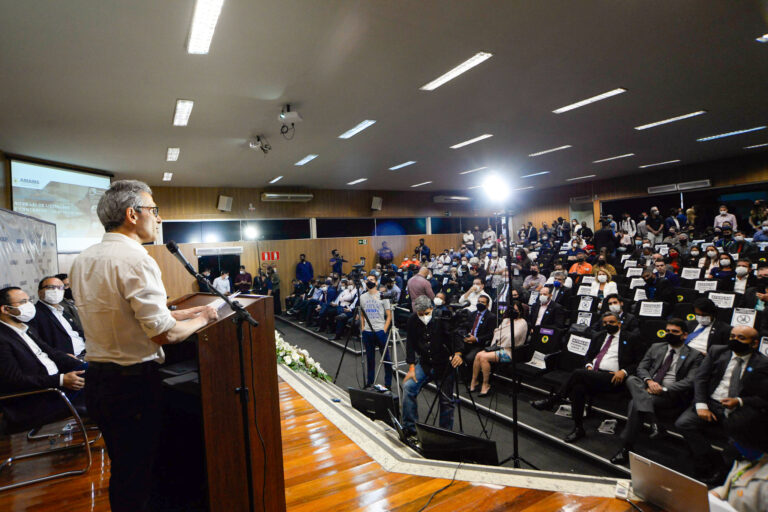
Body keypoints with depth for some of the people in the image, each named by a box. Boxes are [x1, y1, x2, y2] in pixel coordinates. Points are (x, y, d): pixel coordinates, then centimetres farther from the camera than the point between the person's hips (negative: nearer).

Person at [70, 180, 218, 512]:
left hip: (96, 379, 9)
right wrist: (199, 320, -5)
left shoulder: (82, 260, 8)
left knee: (121, 469, 24)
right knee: (136, 477, 8)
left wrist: (185, 313, 12)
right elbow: (162, 333, -23)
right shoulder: (136, 260, -20)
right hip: (133, 383, -9)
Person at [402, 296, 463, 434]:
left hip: (444, 365, -2)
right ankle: (409, 428, 0)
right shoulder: (412, 321, -6)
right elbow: (410, 344, -3)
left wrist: (458, 353, -33)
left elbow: (455, 337, -14)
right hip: (424, 364, 3)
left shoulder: (442, 320, -14)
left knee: (446, 400, -2)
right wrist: (411, 367, -8)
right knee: (408, 386, -15)